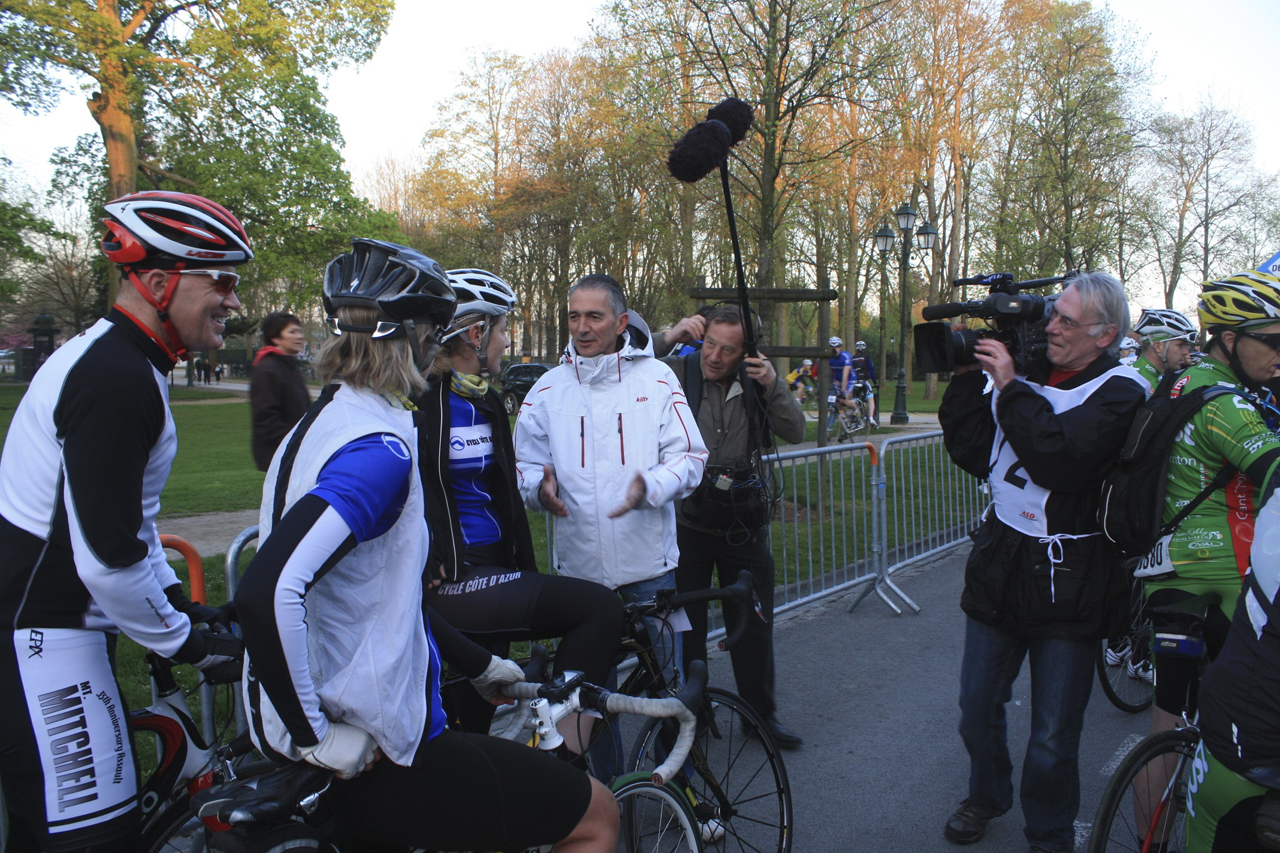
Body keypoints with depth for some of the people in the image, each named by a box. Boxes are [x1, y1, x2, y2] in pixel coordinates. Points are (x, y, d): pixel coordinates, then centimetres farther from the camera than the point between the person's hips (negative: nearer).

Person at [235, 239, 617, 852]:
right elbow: (269, 590, -35)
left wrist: (479, 665, 21)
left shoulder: (320, 423, 10)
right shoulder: (378, 446, -22)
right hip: (380, 759, -10)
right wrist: (315, 737, -23)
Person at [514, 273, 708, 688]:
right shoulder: (548, 390, 5)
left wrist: (651, 487, -21)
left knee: (668, 678, 8)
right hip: (579, 563, 2)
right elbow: (525, 464, 8)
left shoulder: (656, 379, 0)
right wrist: (540, 488, -15)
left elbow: (690, 456, -2)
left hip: (649, 561, -1)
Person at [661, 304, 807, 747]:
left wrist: (773, 386, -19)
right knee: (686, 625, 8)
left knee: (753, 623, 13)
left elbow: (794, 433, -5)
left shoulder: (757, 382, 1)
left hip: (743, 525, 3)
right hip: (686, 523, -2)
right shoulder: (677, 372, -8)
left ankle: (761, 712, 32)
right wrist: (670, 336, -21)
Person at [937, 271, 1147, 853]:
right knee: (978, 707, 17)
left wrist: (1010, 388, -22)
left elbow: (1063, 460, -27)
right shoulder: (1027, 370, 3)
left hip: (1067, 580, -4)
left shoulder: (1119, 390, -10)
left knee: (1053, 738, 7)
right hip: (1000, 564, 4)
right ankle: (986, 797, 44)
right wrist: (965, 380, -7)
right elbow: (973, 455, 1)